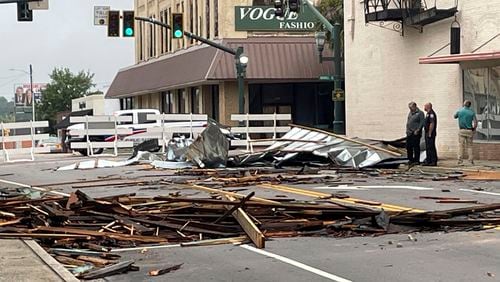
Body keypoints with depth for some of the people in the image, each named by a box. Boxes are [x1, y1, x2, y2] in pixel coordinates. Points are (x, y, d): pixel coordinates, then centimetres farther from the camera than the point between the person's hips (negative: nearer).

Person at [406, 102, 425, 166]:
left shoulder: (420, 113, -7)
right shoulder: (410, 113, 16)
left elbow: (422, 123, -11)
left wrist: (417, 130, -16)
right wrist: (407, 129, 9)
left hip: (416, 133, -7)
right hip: (409, 133, 8)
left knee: (416, 147, -3)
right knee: (408, 146, 9)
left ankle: (417, 160, 2)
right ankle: (410, 160, 20)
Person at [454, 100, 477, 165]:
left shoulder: (459, 111, -1)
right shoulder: (472, 112, -2)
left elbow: (455, 116, 21)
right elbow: (475, 123, -8)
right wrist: (474, 129, 6)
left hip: (461, 130, 0)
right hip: (469, 131, 0)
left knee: (461, 145, 0)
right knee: (469, 146, 7)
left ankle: (460, 160, -6)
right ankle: (471, 160, 1)